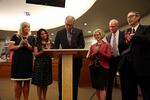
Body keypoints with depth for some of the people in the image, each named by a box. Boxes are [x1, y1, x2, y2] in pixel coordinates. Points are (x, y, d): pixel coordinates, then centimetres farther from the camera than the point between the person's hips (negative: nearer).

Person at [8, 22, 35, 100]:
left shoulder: (32, 38, 10)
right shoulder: (15, 36, 5)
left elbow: (34, 49, 5)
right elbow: (10, 47, -3)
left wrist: (27, 45, -13)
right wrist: (19, 46, -17)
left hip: (28, 61, 2)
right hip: (17, 60, -2)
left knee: (27, 81, 5)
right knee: (18, 82, 0)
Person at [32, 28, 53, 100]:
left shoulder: (50, 43, 11)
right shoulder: (37, 43, 3)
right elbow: (35, 54, -3)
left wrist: (49, 50, -9)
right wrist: (42, 51, -18)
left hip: (48, 63, 3)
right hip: (39, 63, -3)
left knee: (46, 82, 7)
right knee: (39, 82, -4)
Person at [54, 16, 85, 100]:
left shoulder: (79, 32, 1)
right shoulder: (60, 33, 4)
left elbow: (82, 45, -4)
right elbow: (55, 46, 3)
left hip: (76, 60, -1)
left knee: (75, 82, 9)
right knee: (62, 82, 7)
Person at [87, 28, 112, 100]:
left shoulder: (107, 45, 2)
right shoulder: (92, 46, 13)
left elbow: (109, 56, -8)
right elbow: (89, 57, 9)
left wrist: (99, 51, -12)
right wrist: (94, 52, -9)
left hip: (103, 68, -4)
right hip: (94, 68, 5)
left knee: (102, 87, -7)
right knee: (97, 86, 10)